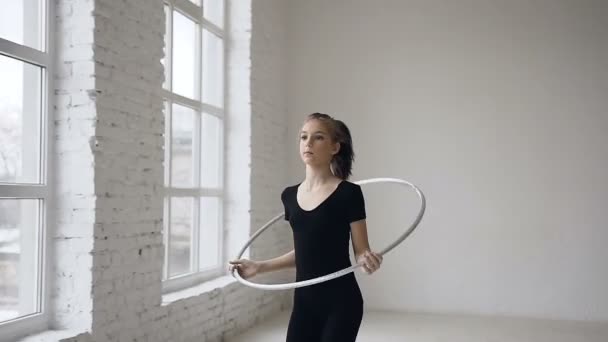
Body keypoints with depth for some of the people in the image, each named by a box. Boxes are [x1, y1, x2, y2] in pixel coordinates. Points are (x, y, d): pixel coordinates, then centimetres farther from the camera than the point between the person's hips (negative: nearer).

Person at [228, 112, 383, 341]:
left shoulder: (348, 193, -10)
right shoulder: (290, 196, 6)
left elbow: (361, 251, -8)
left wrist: (368, 260, -30)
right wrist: (259, 267, 14)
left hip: (341, 302, -5)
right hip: (304, 301, 6)